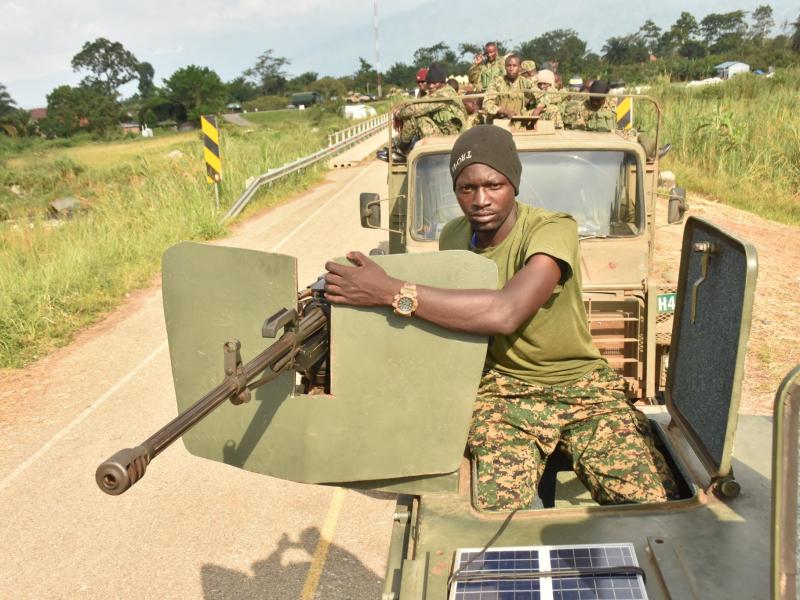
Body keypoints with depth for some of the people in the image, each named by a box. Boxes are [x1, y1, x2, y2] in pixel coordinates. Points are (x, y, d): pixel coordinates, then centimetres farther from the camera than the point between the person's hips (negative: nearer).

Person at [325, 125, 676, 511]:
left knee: (653, 504, -17)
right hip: (502, 391, 3)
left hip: (582, 386, -2)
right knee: (498, 512, -21)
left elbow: (505, 313, -37)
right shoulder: (452, 237, 1)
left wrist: (391, 292, -37)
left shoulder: (554, 229, -18)